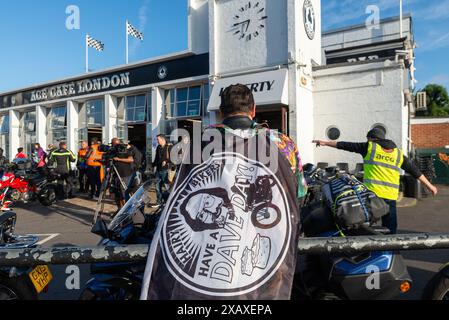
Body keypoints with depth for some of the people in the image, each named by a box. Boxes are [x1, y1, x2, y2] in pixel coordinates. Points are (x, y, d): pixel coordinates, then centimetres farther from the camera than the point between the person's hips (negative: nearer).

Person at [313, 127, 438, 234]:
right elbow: (414, 171, 18)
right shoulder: (398, 153, 15)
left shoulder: (369, 147, 4)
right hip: (390, 196, 3)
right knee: (390, 228, 12)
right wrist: (429, 185, 28)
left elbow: (347, 146, 8)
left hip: (371, 193, -3)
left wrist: (325, 143, 17)